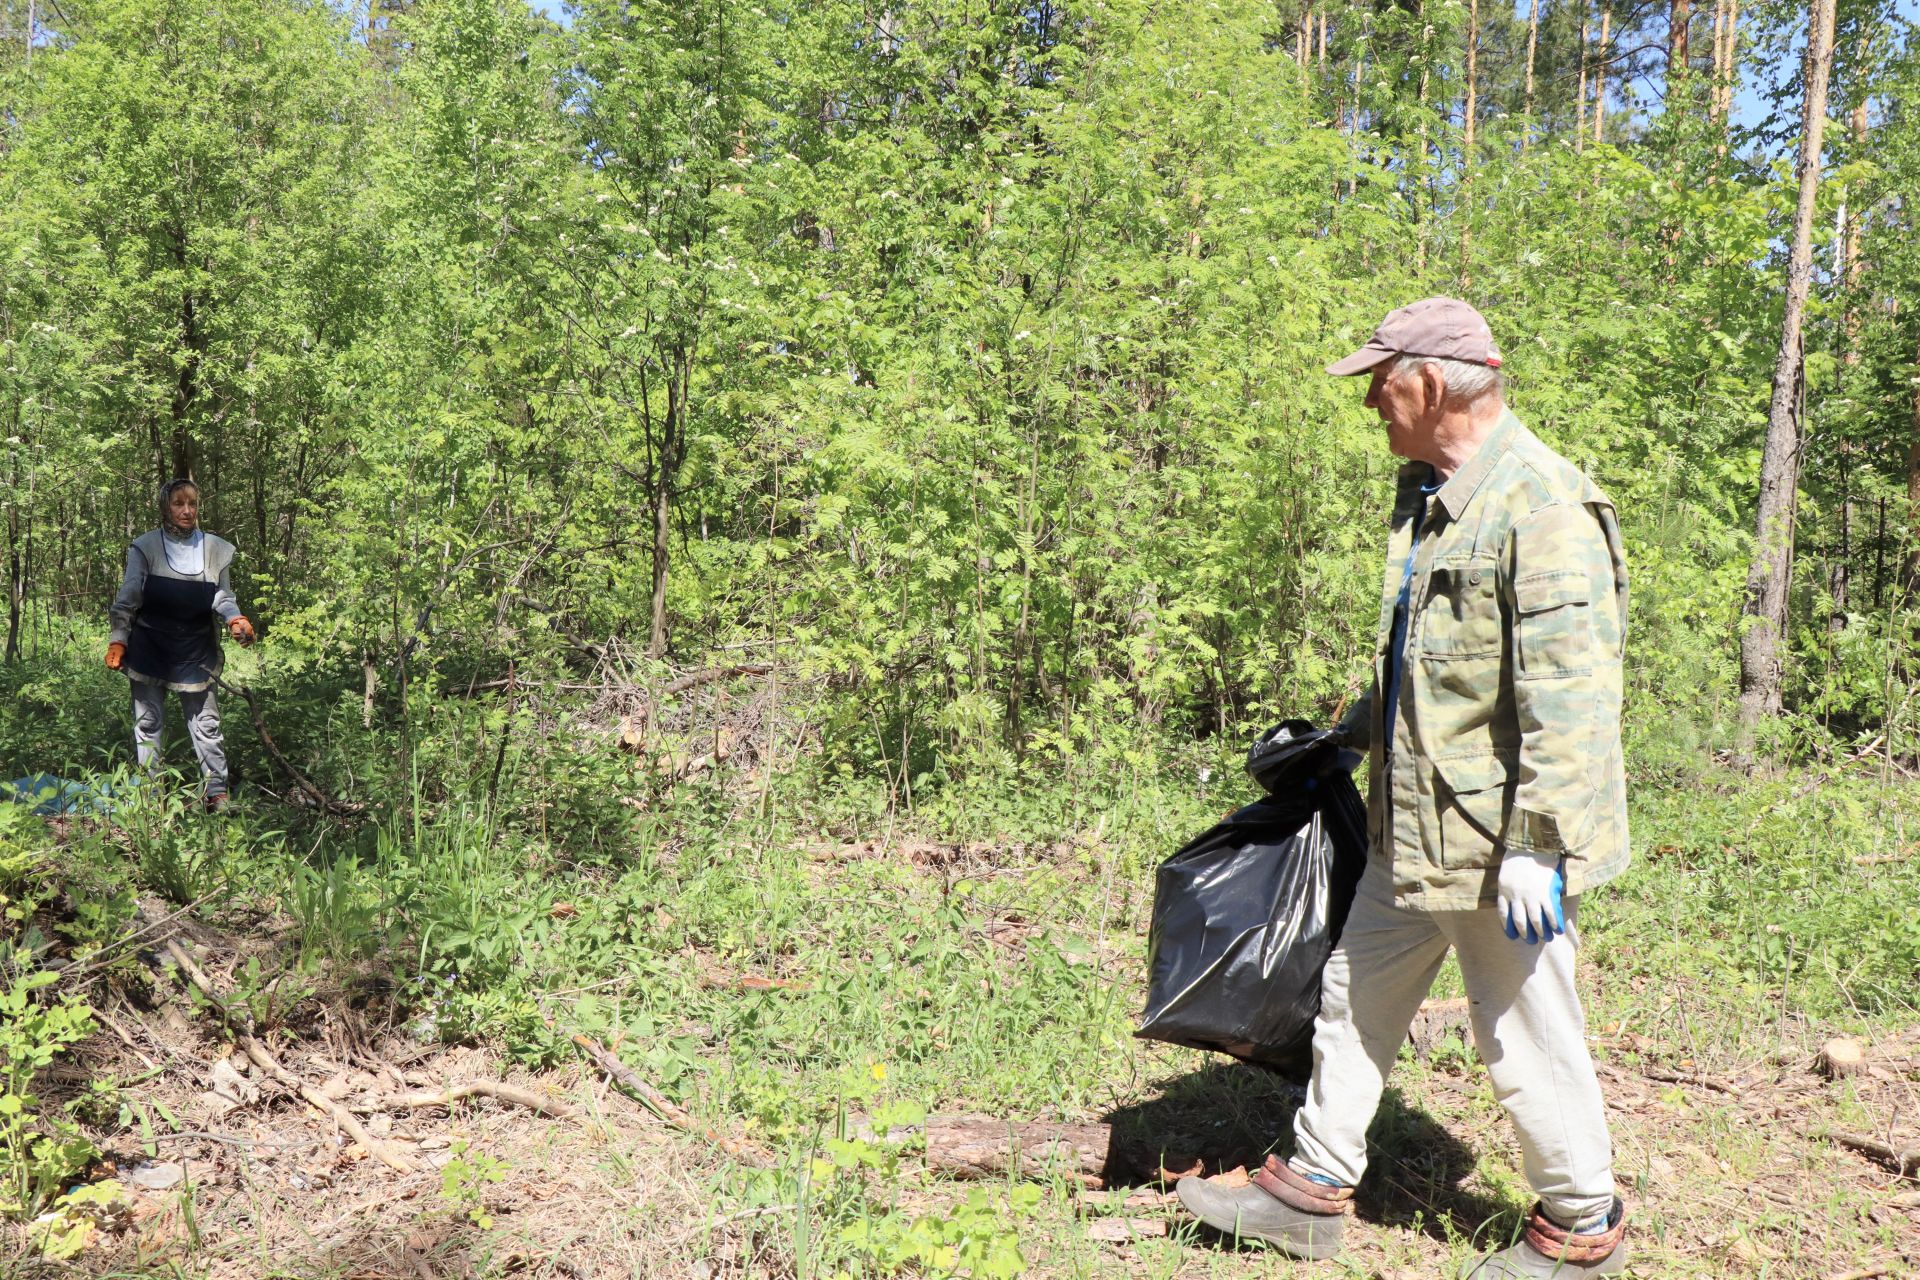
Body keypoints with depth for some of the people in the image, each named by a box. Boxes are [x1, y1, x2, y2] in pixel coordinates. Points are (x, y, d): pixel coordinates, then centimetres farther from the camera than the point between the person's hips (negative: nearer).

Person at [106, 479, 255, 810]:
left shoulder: (215, 549, 1)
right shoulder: (146, 547, -5)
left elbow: (223, 598, 4)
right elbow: (127, 599, -2)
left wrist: (236, 619, -16)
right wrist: (117, 641, -7)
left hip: (195, 652, 1)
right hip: (149, 650, -1)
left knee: (206, 723, 2)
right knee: (148, 722, 6)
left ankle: (216, 793, 6)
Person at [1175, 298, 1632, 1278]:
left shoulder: (1545, 508, -20)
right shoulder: (1426, 495, 11)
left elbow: (1569, 702, -24)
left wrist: (1539, 847, -25)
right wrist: (1357, 732, 29)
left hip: (1496, 840, -9)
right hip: (1412, 828, 9)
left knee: (1527, 1035, 7)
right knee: (1356, 998, 16)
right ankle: (1312, 1192, 31)